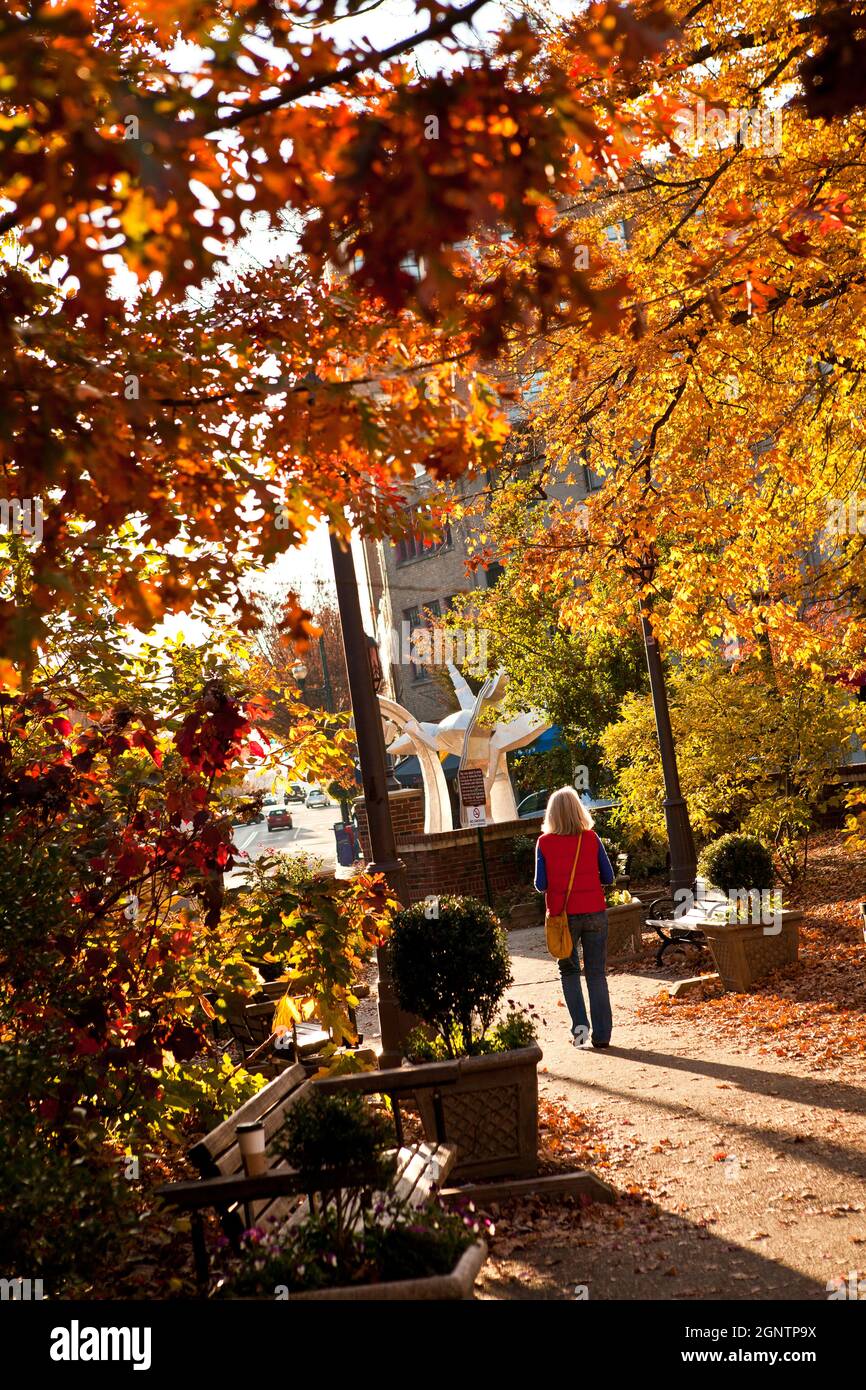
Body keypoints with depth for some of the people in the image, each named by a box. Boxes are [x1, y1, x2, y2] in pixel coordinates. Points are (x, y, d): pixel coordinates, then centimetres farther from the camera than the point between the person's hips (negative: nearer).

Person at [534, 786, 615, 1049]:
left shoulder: (544, 843, -6)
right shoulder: (591, 838, -2)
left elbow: (541, 885, -6)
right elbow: (608, 877, 1)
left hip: (563, 915, -1)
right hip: (595, 913, 1)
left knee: (569, 970, 16)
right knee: (596, 973, 8)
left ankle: (579, 1023, 0)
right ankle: (602, 1034, 6)